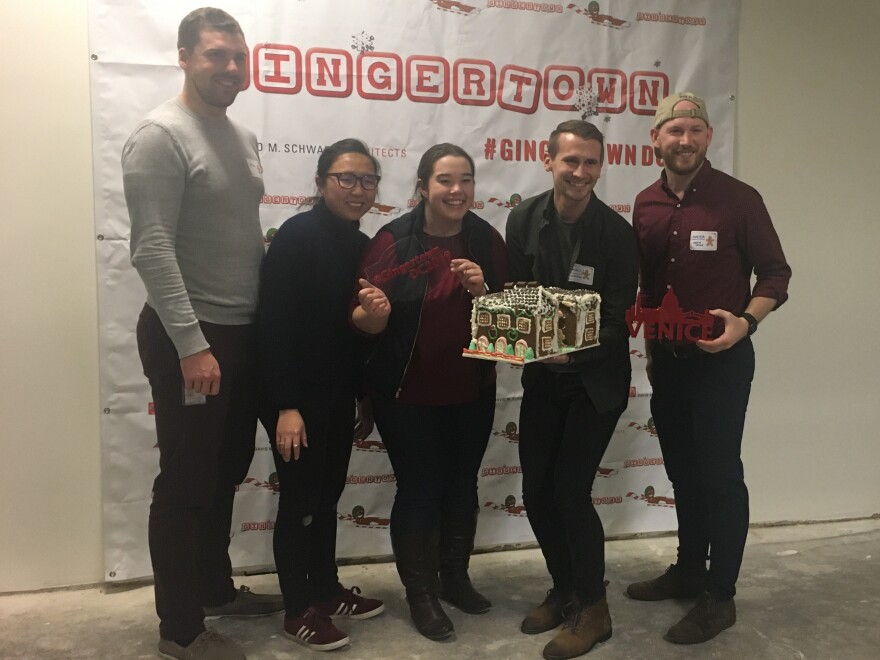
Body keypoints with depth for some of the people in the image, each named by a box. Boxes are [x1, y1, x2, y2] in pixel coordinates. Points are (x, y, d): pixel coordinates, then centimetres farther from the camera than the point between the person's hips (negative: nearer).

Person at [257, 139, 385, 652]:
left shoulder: (362, 245, 7)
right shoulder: (298, 235, -15)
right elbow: (273, 323, -20)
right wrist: (286, 405, -23)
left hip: (339, 394, 7)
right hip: (298, 396, -7)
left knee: (328, 495, 17)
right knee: (300, 499, 5)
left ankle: (327, 589, 34)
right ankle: (299, 609, 21)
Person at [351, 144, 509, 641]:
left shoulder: (488, 240, -4)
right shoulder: (393, 240, -13)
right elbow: (366, 323, -11)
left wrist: (481, 291, -20)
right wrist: (373, 311, -33)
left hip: (471, 390, 4)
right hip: (407, 393, -3)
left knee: (462, 485, 16)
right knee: (419, 489, 4)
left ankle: (456, 577, 36)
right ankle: (421, 592, 23)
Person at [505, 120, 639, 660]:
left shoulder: (618, 233, -13)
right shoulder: (524, 219, -3)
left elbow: (617, 320, -13)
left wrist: (572, 351, -28)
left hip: (595, 378, -4)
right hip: (542, 376, 4)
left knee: (570, 490, -7)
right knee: (536, 491, 8)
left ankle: (593, 609, 16)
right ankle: (565, 589, 32)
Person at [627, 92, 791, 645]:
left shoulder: (738, 199, -9)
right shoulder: (646, 205, 4)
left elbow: (775, 274, -7)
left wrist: (745, 323, -23)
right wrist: (649, 345, 8)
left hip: (721, 358, -5)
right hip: (665, 358, 5)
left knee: (720, 475, 2)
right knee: (683, 471, 17)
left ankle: (720, 597, 16)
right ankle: (689, 570, 34)